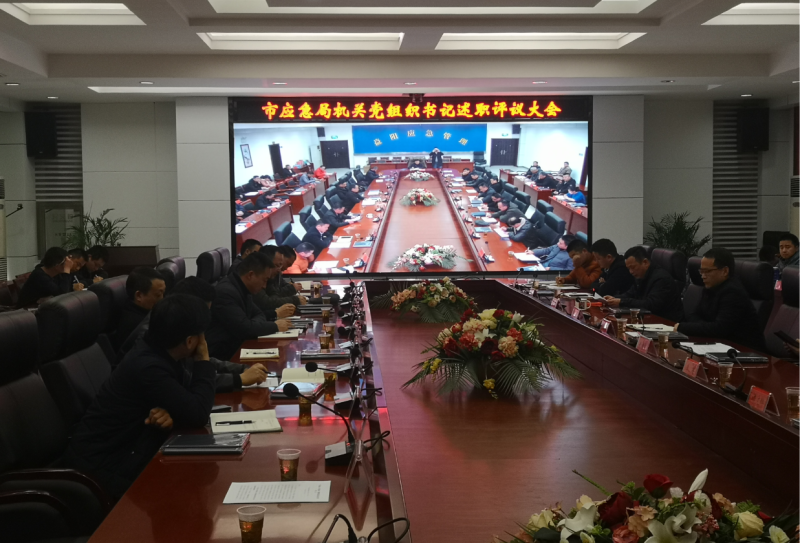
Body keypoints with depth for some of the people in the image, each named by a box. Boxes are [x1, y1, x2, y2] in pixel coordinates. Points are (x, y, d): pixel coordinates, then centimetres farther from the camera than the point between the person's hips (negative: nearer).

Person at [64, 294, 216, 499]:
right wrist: (203, 361, -16)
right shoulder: (149, 367, -27)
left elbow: (189, 398, 5)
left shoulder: (158, 354, 0)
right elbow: (198, 415, -28)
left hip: (122, 449, 8)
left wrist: (172, 414, -19)